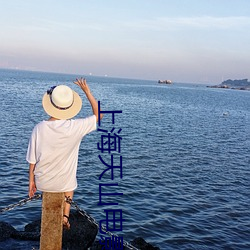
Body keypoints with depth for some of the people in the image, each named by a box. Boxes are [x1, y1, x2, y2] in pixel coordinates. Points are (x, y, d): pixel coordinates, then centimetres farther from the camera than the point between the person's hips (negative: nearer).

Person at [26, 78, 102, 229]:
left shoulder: (39, 128, -20)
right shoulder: (75, 127, -25)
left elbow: (32, 160, -9)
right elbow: (99, 115, -7)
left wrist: (31, 181, 6)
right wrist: (87, 91, -6)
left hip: (42, 183, 1)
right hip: (64, 183, -1)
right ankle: (66, 215, 23)